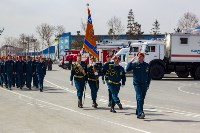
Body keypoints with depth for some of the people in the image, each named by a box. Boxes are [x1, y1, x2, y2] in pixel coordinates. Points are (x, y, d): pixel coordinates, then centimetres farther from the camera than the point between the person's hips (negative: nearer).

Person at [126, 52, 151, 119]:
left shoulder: (147, 65, 8)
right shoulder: (134, 64, 0)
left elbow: (149, 76, 13)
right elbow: (127, 69, -11)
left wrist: (148, 84, 8)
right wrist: (130, 62, -17)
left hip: (144, 84, 4)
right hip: (137, 84, -4)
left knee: (142, 99, 8)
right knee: (139, 98, -14)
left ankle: (138, 112, 20)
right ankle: (140, 113, -20)